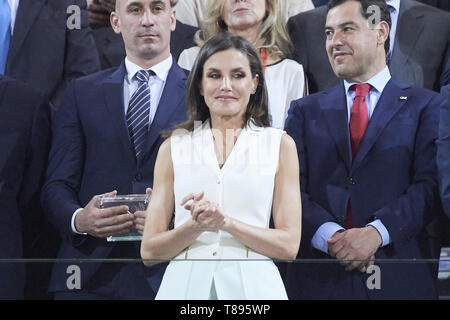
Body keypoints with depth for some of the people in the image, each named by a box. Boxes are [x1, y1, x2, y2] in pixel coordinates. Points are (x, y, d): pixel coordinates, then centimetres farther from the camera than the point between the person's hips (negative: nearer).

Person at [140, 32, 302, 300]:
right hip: (185, 285, 1)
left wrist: (227, 222, -14)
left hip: (252, 285, 0)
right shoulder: (174, 146, 7)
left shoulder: (280, 145, 5)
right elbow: (149, 251, 4)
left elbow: (289, 246, -1)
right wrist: (196, 226, -14)